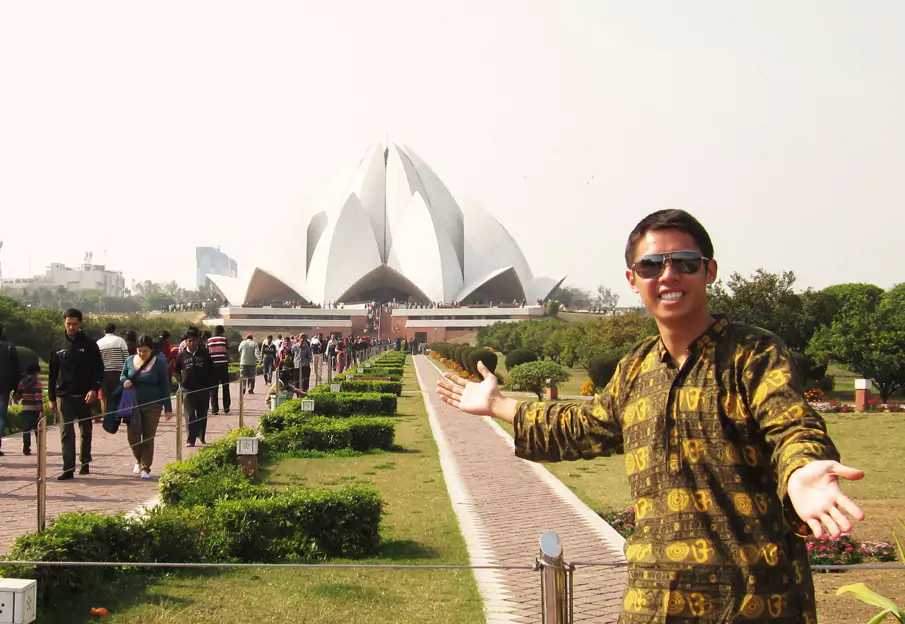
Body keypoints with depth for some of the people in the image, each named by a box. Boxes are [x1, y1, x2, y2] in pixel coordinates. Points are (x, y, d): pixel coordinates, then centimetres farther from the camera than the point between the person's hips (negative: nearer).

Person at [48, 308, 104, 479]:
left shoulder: (89, 344, 0)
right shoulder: (59, 346, 8)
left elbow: (99, 369, -2)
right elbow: (52, 374, 12)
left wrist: (94, 389, -16)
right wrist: (52, 398, 8)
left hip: (84, 396, -1)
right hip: (64, 396, 1)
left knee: (86, 431, 10)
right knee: (66, 432, -4)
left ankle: (85, 462, 24)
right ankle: (68, 468, -5)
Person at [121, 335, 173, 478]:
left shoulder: (158, 363, -3)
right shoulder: (130, 361, 4)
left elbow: (165, 386, 1)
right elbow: (122, 376, 19)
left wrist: (168, 408, -1)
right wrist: (125, 381, -7)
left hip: (152, 405, -2)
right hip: (134, 404, 2)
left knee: (148, 437, 1)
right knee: (133, 435, -6)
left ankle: (145, 468, 11)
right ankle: (139, 460, 22)